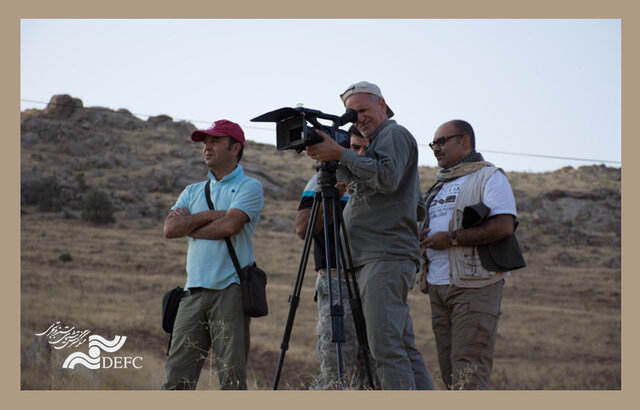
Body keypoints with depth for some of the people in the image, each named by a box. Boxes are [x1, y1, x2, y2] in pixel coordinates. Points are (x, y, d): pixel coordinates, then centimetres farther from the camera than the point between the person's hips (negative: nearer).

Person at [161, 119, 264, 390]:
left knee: (232, 375, -8)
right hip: (194, 292, 5)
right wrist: (209, 215, -3)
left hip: (230, 290, -5)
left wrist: (188, 224, 0)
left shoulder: (249, 187, 4)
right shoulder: (193, 192, 21)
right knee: (177, 374, -1)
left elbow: (230, 225, -13)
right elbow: (170, 229, 6)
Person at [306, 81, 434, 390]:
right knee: (404, 348, 8)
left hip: (386, 258, -10)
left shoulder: (395, 134, -2)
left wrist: (340, 154, -17)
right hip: (373, 259, 10)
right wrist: (329, 159, 14)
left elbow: (387, 178, -19)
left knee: (386, 346, -16)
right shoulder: (377, 143, 28)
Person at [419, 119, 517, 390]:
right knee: (450, 370, 5)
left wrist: (452, 238, -17)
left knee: (469, 370, -15)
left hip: (475, 286, -8)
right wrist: (420, 238, 6)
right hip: (438, 286, 8)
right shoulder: (439, 186, 25)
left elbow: (504, 226, -16)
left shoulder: (489, 177, -1)